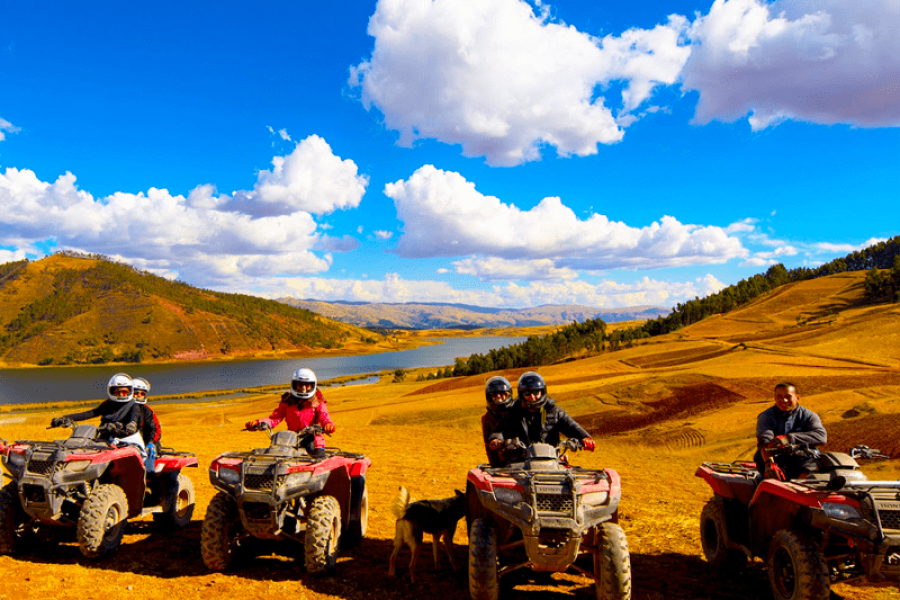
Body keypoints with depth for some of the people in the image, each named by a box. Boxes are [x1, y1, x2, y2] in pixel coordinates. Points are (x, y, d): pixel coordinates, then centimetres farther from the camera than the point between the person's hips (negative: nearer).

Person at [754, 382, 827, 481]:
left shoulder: (808, 415, 11)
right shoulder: (766, 416, 8)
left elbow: (822, 436, -10)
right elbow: (764, 441, -12)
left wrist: (789, 438, -24)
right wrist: (769, 463, -34)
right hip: (775, 459, -1)